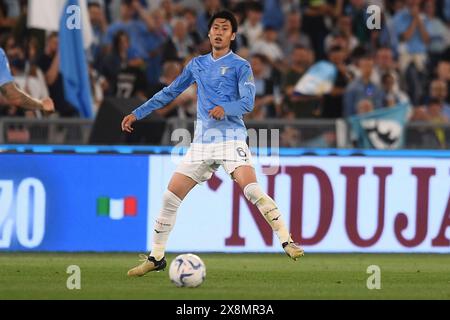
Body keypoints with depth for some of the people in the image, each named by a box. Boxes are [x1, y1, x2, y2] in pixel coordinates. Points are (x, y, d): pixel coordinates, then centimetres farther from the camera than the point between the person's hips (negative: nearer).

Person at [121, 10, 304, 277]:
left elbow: (247, 102, -10)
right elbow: (169, 93, 24)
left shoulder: (240, 66, 1)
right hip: (202, 142, 5)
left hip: (231, 138, -5)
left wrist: (225, 109, -30)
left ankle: (287, 241, -22)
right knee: (171, 197, 0)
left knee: (251, 189, -26)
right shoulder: (197, 65, 16)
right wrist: (137, 114, 22)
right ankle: (156, 258, 9)